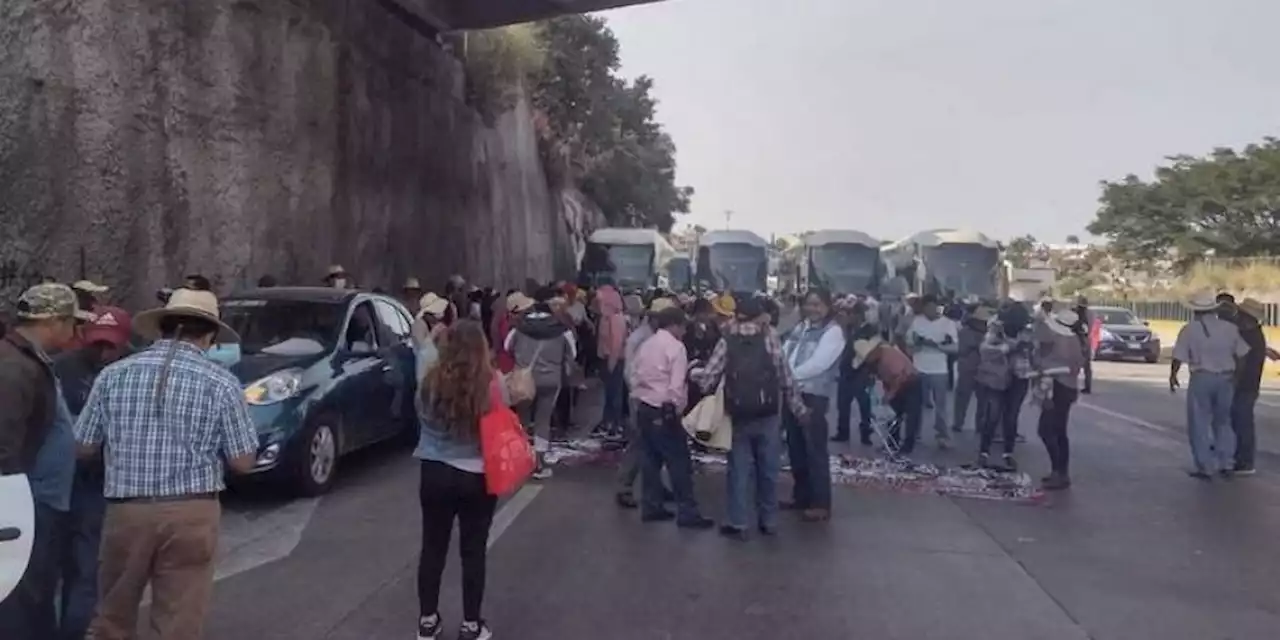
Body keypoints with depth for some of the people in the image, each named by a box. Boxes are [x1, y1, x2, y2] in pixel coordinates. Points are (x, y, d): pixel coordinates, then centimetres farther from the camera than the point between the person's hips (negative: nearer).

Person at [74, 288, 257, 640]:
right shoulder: (222, 383, -6)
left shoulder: (113, 374, 2)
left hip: (126, 510, 3)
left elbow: (83, 447, 8)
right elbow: (243, 462, -4)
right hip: (190, 514, -2)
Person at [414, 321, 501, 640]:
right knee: (473, 552, 10)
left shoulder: (431, 380, -7)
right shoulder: (492, 383, -15)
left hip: (433, 472, 3)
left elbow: (422, 417, 8)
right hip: (476, 477, -2)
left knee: (432, 548, 16)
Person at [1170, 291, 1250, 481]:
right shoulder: (1230, 328, 3)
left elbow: (1178, 357, -9)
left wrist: (1173, 375, 5)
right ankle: (1227, 464, 18)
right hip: (1226, 378, 4)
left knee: (1199, 424, 5)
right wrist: (1236, 374, 17)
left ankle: (1204, 467, 7)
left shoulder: (1189, 329, -7)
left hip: (1201, 378, -4)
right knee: (1223, 422, 18)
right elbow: (1241, 354, 4)